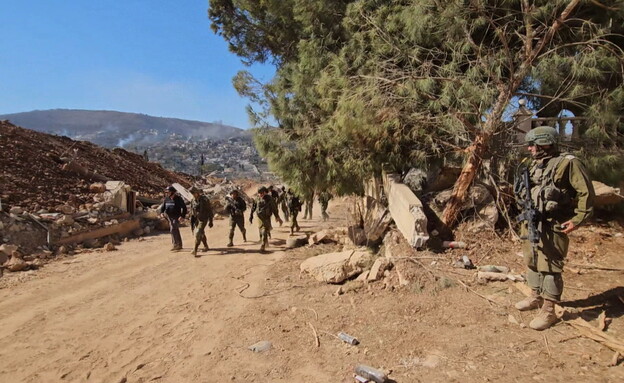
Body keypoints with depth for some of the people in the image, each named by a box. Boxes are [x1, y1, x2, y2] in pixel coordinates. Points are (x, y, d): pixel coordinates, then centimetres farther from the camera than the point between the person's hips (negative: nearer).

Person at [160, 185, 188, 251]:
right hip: (170, 217, 6)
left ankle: (176, 245, -12)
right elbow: (163, 206, 10)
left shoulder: (178, 198, -11)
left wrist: (182, 216, -22)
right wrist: (161, 213, -10)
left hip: (177, 217, -6)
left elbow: (184, 208, -11)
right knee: (176, 231, 13)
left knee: (173, 230, -18)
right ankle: (179, 245, 24)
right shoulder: (166, 198, 4)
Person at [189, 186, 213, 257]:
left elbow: (210, 210, -10)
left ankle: (195, 250, -18)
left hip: (203, 219, -7)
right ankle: (206, 247, 34)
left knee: (198, 234, -16)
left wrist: (210, 221, -10)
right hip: (196, 219, 7)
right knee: (201, 233, 17)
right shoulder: (193, 201, 6)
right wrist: (192, 222, 14)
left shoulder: (204, 200, -13)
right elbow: (192, 211, 15)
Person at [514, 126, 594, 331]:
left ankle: (548, 311, 7)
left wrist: (577, 220, -15)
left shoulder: (567, 163, -12)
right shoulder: (532, 164, 10)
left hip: (552, 227, -8)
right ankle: (536, 297, 35)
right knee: (532, 262, 18)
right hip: (530, 223, 8)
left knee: (549, 267, -3)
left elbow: (586, 192, -13)